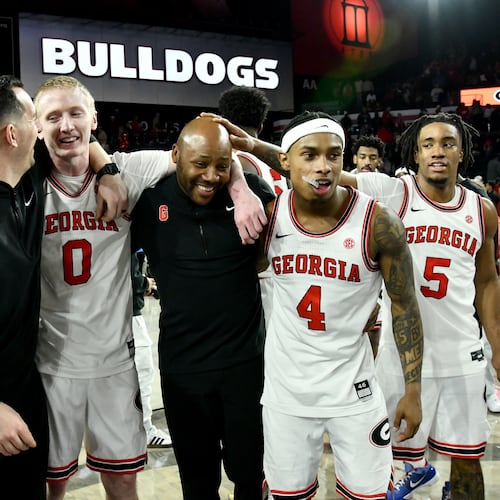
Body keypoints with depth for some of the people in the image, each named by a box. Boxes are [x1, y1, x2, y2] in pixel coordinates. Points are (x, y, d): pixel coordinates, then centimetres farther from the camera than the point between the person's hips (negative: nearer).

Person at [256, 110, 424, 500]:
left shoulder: (379, 224, -15)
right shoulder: (268, 215, -9)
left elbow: (404, 305, -6)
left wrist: (413, 390, -4)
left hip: (352, 387, -2)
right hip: (285, 386, 2)